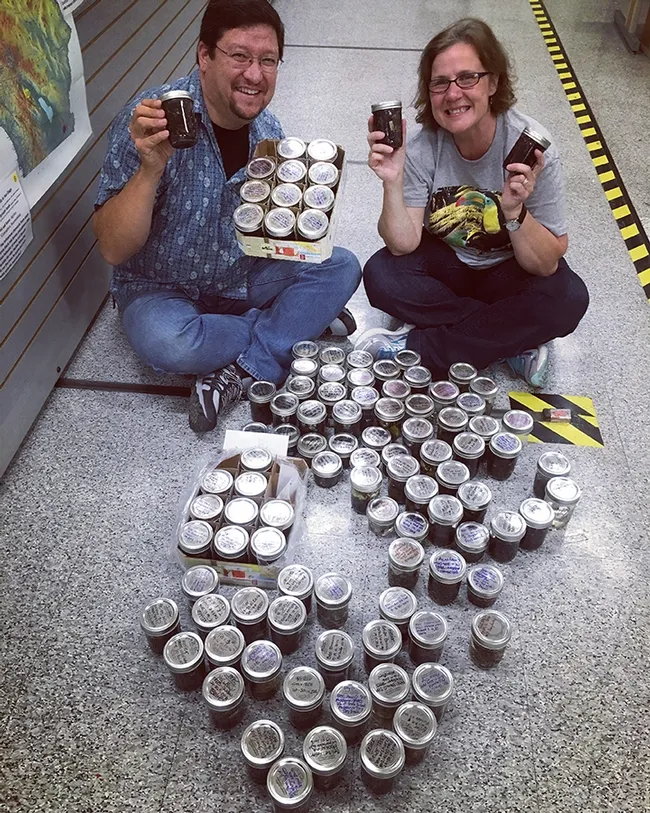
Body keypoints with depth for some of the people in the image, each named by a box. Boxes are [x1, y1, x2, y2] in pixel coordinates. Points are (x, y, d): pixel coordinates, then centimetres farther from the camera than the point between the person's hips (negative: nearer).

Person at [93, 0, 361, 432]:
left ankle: (242, 371, -19)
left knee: (341, 267, -11)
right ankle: (299, 319, -10)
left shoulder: (268, 131, -7)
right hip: (160, 288, -4)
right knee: (166, 343, -36)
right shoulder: (149, 121, -22)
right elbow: (113, 250, -25)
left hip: (242, 278, 5)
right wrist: (151, 168, -40)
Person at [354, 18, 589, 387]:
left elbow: (546, 265, -21)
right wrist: (393, 182, -34)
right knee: (381, 276, -25)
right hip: (446, 262, 2)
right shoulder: (423, 147, -17)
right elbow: (403, 245, -19)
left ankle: (414, 345, -21)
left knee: (567, 299, -30)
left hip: (508, 270, -2)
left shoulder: (531, 147, -23)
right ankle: (515, 343, -15)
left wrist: (514, 212, -39)